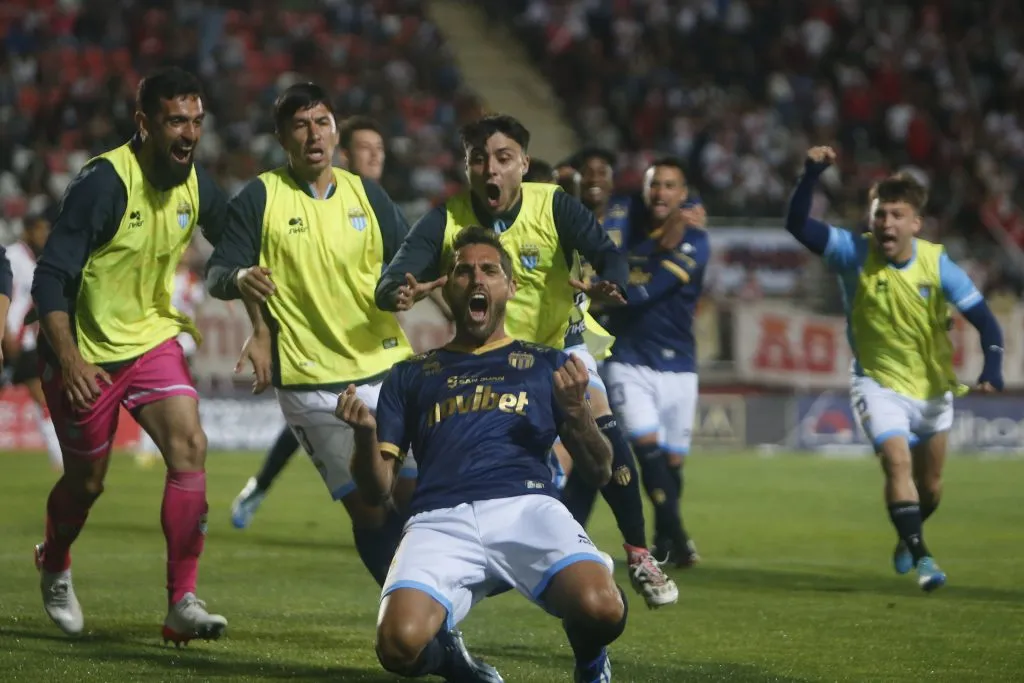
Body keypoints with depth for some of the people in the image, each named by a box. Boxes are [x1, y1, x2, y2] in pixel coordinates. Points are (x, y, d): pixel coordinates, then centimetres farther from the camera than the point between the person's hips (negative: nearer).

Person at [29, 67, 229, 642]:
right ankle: (54, 567, 43)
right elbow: (51, 278, -22)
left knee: (190, 447, -17)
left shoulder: (197, 185, -4)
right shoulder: (103, 183, -22)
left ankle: (184, 601, -15)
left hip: (153, 338, 4)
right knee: (87, 482, 9)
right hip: (86, 352, -4)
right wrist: (68, 360, -32)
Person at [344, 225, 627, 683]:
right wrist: (366, 436, -2)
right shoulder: (410, 375, 27)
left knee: (600, 610, -32)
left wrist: (577, 411, -2)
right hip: (440, 521, 0)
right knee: (399, 645, -31)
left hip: (526, 507, 0)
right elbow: (378, 488, 20)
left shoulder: (546, 365, 25)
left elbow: (599, 472, 17)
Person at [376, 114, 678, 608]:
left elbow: (608, 255, -30)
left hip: (560, 346, -1)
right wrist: (400, 293, -50)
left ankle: (639, 557, -4)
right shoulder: (445, 222, -18)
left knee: (604, 433, -21)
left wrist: (606, 284, -54)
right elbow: (390, 283, -25)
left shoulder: (553, 206, -19)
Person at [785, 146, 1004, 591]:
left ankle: (908, 538, 47)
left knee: (929, 486, 17)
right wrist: (812, 174, -41)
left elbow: (983, 318, -15)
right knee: (897, 460, -26)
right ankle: (921, 558, -25)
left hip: (932, 386, 2)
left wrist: (992, 369, -31)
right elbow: (797, 224, -27)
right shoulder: (855, 254, -18)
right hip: (878, 383, -2)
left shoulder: (937, 264, -16)